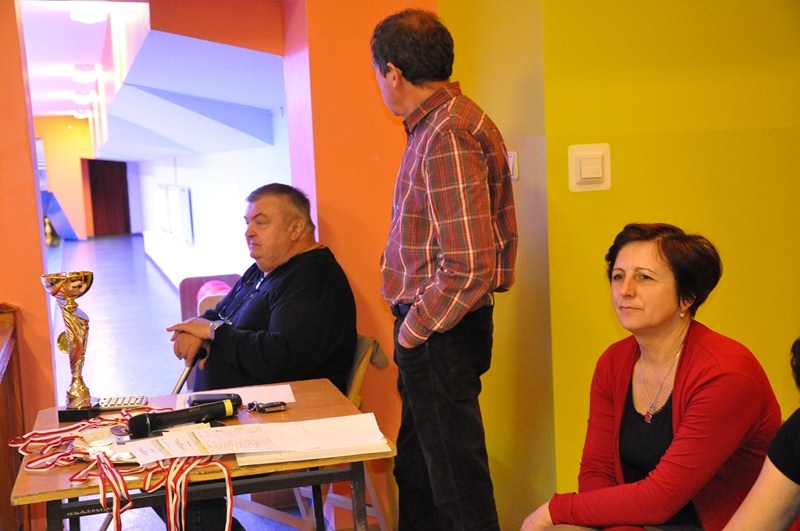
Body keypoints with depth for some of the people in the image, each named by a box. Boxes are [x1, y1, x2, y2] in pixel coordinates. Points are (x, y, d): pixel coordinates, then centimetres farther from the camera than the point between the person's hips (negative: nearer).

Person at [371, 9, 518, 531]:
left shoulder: (446, 138, -22)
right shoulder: (443, 121, 10)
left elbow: (470, 269, -28)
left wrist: (413, 330, -14)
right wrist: (411, 324, 13)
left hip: (441, 335, -10)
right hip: (431, 326, 10)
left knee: (455, 473, 3)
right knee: (417, 463, 22)